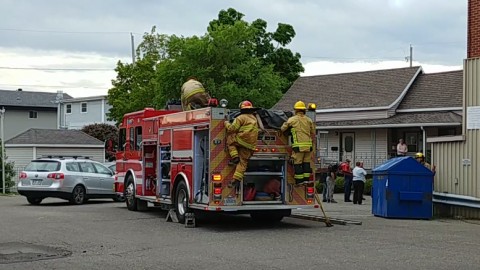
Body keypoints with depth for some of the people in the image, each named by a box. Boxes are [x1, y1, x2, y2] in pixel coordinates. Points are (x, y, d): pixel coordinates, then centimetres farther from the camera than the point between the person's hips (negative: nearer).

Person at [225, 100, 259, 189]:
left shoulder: (241, 118, -5)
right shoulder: (254, 119, 21)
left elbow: (232, 128, -10)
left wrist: (227, 123, 9)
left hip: (241, 140, -7)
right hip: (251, 145, 7)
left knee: (230, 138, 17)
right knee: (242, 162, 7)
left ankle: (234, 157, 6)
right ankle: (237, 180, 0)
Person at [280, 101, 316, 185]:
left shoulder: (292, 119, -1)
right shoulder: (309, 120, 11)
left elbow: (282, 129, 7)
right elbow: (313, 133, 17)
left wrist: (281, 131, 29)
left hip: (298, 145, -4)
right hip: (308, 145, 4)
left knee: (298, 163, 0)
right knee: (306, 162, 11)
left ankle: (299, 181, -2)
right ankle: (306, 179, 10)